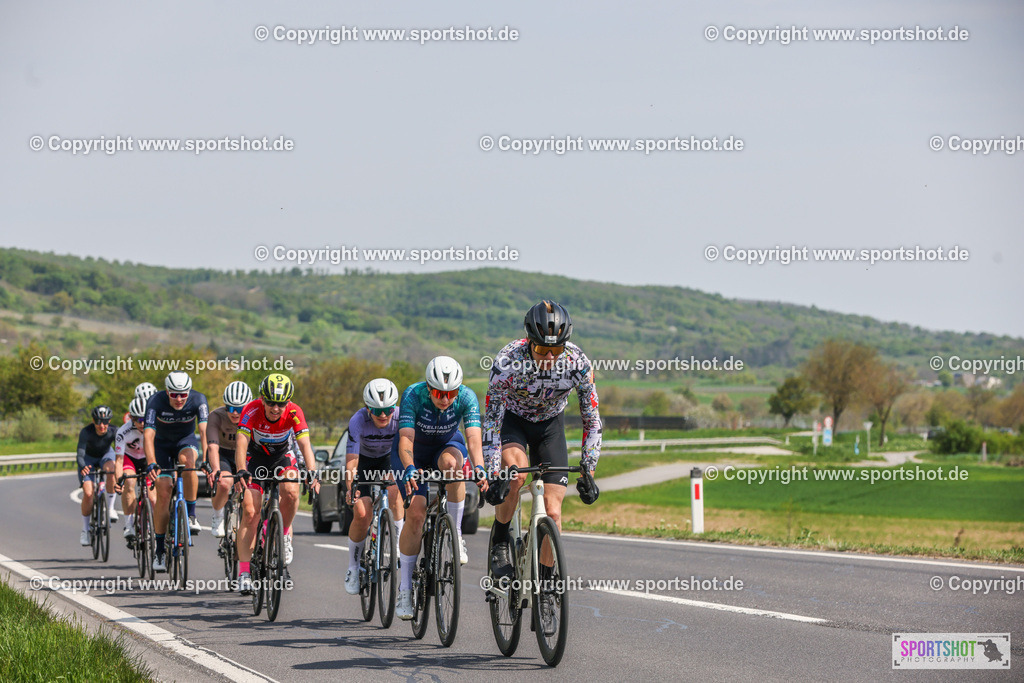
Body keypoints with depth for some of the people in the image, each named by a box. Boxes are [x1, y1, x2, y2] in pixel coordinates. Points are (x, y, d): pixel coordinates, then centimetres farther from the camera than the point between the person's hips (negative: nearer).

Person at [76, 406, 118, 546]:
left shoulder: (114, 432, -29)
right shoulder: (86, 432, -33)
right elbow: (80, 454, -39)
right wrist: (83, 467, -61)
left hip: (106, 456, 1)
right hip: (88, 458, -1)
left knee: (112, 470, -35)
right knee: (88, 493, -18)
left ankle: (110, 507, -18)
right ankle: (85, 530, -1)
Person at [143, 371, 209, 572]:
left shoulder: (198, 400, -26)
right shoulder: (156, 401, -28)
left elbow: (205, 431, -36)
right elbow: (148, 435, -36)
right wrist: (151, 463, -51)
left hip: (186, 441, 0)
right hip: (162, 444, 0)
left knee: (187, 460, -36)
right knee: (163, 493, -12)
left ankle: (191, 516, -23)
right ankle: (160, 551, -4)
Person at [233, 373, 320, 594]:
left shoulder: (294, 413, -27)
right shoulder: (251, 411, -31)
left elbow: (305, 445, -35)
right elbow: (241, 444, -40)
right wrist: (241, 472, -57)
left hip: (283, 455, 1)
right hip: (256, 456, -1)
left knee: (291, 493, -29)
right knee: (250, 512, -12)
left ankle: (284, 534, 0)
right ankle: (244, 572, -10)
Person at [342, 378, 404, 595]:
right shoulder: (358, 421, -33)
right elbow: (351, 459, -37)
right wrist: (350, 486, -52)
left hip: (389, 459, 1)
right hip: (364, 461, -1)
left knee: (395, 490, -31)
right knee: (361, 514, -15)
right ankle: (353, 567, 3)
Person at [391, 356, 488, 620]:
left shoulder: (467, 398, -28)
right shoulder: (413, 395, -32)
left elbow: (474, 439, -37)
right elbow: (405, 440, -40)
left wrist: (478, 468, -57)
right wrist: (410, 470, -59)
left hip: (446, 445, 1)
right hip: (414, 451, -1)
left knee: (452, 463, -37)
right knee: (416, 514, -15)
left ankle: (455, 534, -21)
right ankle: (405, 587, -4)